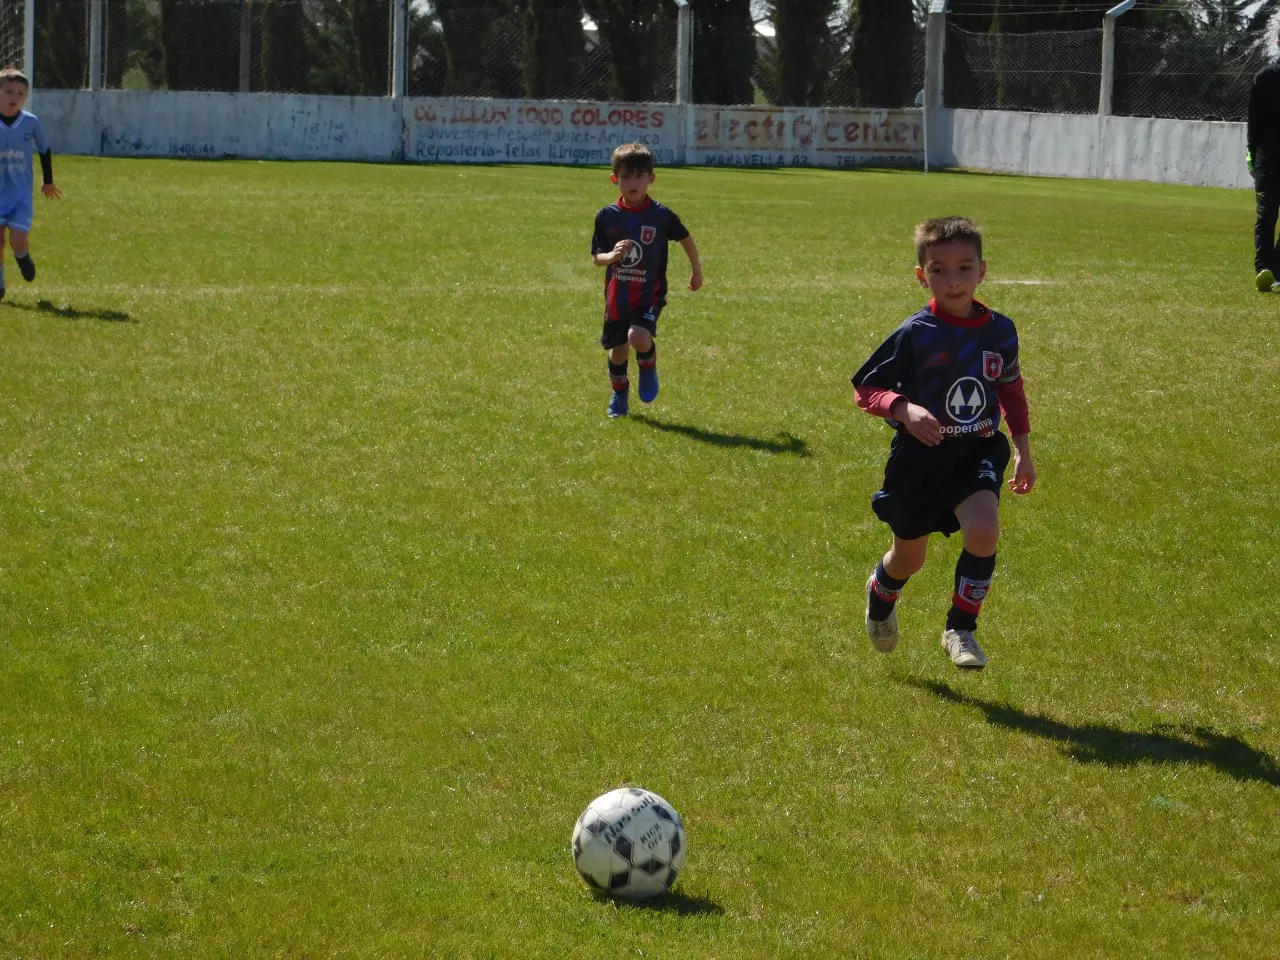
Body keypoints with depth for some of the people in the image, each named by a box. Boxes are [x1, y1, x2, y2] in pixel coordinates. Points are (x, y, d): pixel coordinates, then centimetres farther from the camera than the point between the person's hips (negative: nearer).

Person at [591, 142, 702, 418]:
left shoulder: (661, 216, -10)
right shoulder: (607, 217, -5)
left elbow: (686, 239, 8)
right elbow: (596, 257, 0)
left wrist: (697, 271, 20)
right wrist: (611, 256, -23)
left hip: (649, 293, -3)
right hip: (617, 295, 3)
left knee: (639, 337, -27)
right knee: (617, 349, 12)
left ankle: (649, 367, 8)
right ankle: (619, 395, 39)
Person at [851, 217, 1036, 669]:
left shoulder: (1000, 331, -2)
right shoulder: (915, 334, -14)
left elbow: (1011, 387, 16)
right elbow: (864, 389, -9)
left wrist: (1022, 448, 16)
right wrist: (903, 409, -27)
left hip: (979, 453, 2)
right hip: (920, 457, -1)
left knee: (983, 530, -27)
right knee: (909, 557, 15)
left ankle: (961, 628, -8)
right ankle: (881, 594, 53)